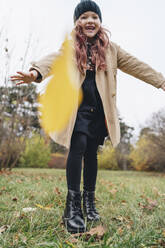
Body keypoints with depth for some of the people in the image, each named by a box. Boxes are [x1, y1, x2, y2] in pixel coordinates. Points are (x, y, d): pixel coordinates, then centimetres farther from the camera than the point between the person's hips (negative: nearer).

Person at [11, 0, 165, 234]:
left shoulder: (109, 48, 11)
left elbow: (135, 65, 10)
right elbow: (54, 59, -18)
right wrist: (36, 72, -41)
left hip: (98, 109, 3)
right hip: (77, 107, -2)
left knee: (91, 153, 7)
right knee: (79, 146, -19)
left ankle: (89, 201, 23)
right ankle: (73, 205, -10)